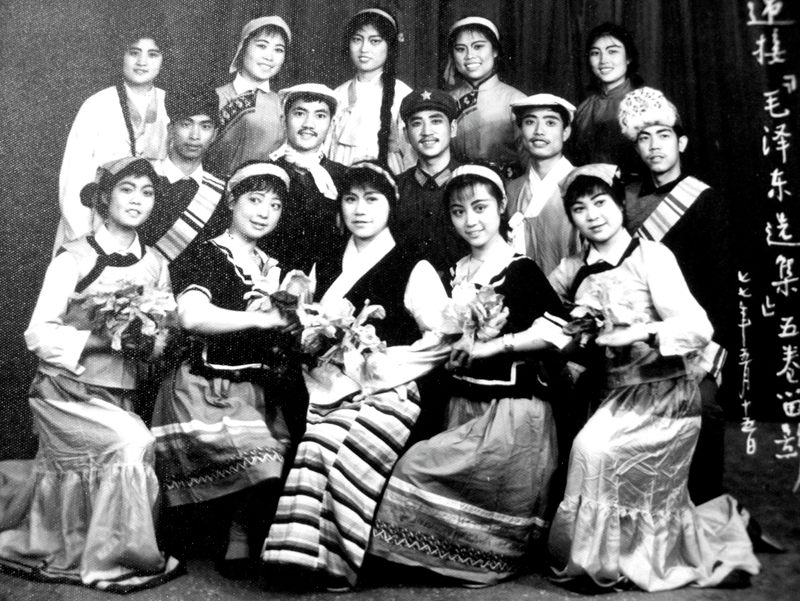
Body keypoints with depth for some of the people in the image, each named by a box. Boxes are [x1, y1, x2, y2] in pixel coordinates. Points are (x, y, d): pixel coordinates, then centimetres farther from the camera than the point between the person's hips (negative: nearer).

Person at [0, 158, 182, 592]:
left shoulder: (156, 266, 6)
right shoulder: (73, 258, -7)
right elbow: (37, 335, -11)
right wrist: (99, 338, -22)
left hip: (118, 394, 5)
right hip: (65, 388, -5)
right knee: (131, 442, -23)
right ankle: (116, 561, -6)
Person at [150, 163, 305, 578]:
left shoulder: (272, 267, 18)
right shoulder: (205, 257, -3)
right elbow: (191, 316, -24)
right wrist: (261, 318, -22)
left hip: (261, 391, 7)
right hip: (213, 390, -6)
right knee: (264, 465, -24)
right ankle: (239, 542, 2)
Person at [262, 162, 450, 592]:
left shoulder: (414, 270, 5)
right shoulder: (325, 271, 20)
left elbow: (442, 339, -4)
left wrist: (383, 364, -11)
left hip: (387, 393, -3)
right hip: (333, 392, 4)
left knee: (346, 464, -28)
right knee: (310, 456, -27)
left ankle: (338, 564, -13)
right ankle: (307, 556, -18)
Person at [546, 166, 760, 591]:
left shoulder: (651, 255, -7)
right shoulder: (574, 271, 9)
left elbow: (699, 329, -14)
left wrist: (640, 332, -22)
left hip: (664, 392, -5)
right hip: (616, 394, 5)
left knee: (596, 450, -23)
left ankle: (604, 562, -4)